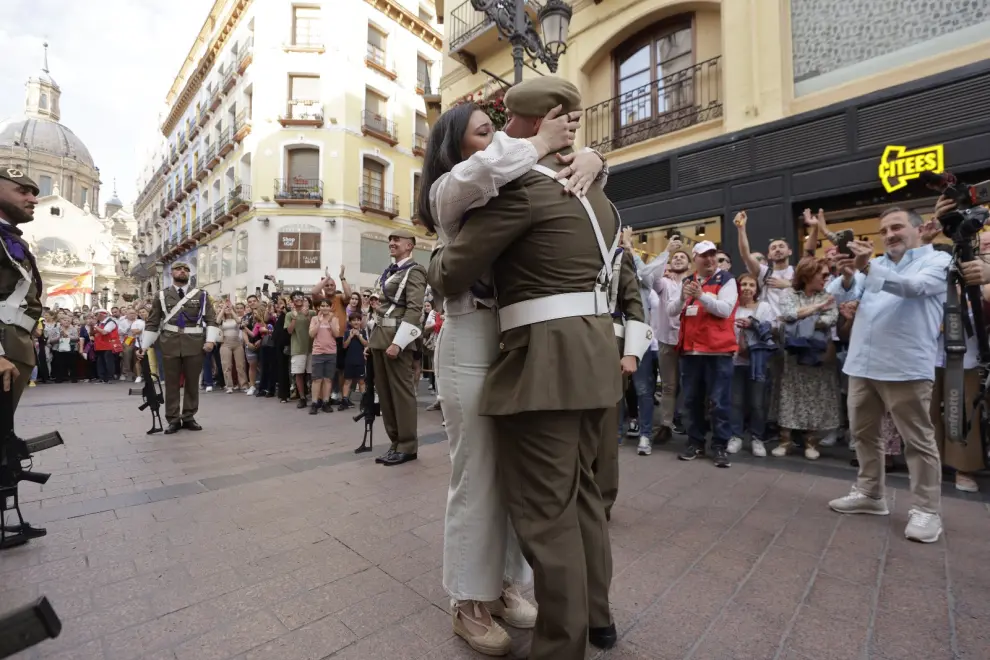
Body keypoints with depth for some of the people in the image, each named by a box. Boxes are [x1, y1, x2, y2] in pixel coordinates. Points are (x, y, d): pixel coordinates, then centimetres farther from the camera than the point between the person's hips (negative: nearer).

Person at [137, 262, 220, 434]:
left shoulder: (201, 295, 8)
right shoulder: (162, 296, 9)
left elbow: (211, 320, 4)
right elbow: (152, 323, 8)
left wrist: (211, 340, -9)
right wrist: (144, 345, 2)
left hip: (194, 345, 0)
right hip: (170, 345, 0)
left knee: (192, 383, 6)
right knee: (171, 383, 5)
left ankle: (189, 417, 18)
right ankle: (173, 420, 13)